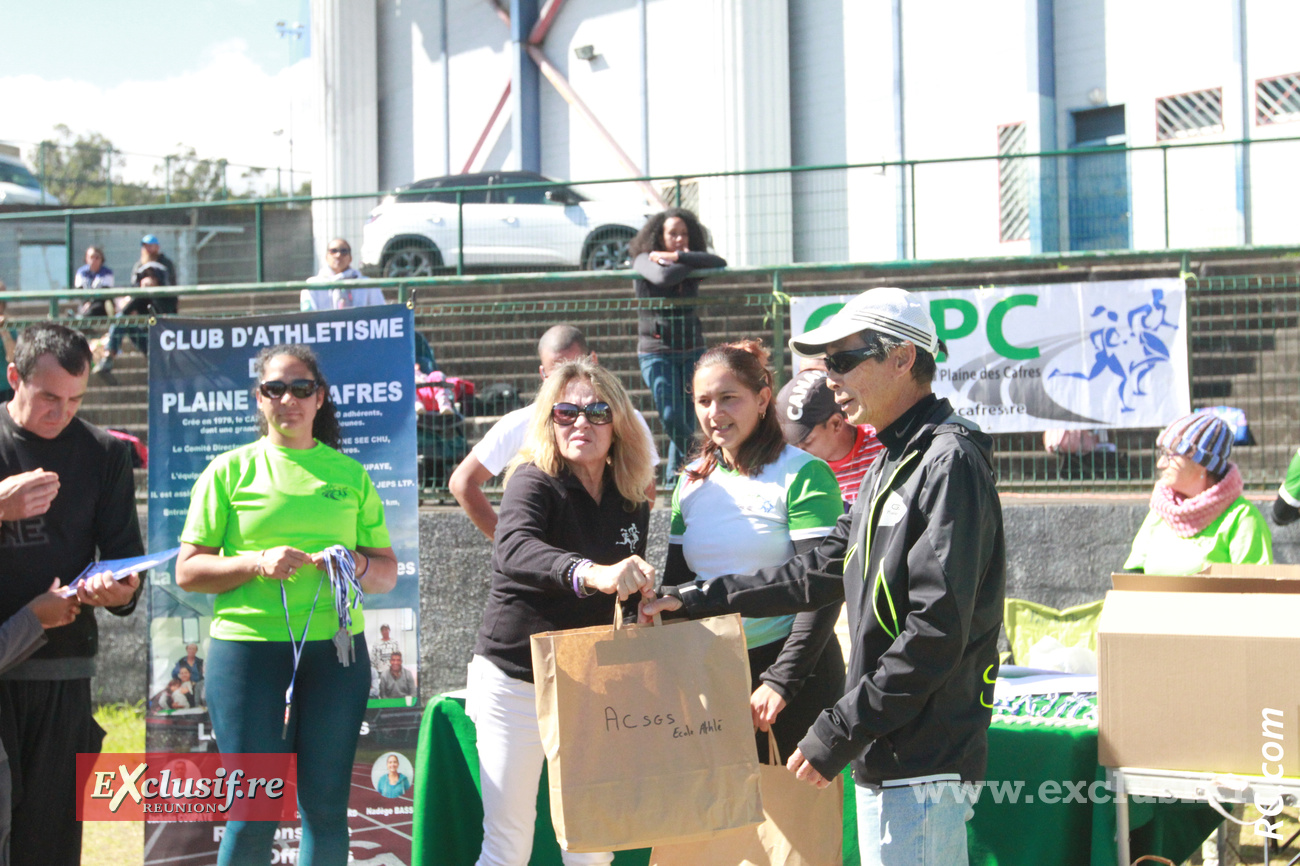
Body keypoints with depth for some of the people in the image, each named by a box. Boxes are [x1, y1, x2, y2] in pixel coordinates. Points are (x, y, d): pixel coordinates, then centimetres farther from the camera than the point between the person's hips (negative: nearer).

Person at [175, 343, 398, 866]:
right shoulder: (230, 471, 7)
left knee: (326, 807, 4)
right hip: (248, 648, -2)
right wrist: (257, 564, -13)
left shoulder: (349, 475, 14)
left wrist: (358, 566, -7)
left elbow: (388, 573, 16)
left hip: (335, 650, 2)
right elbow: (187, 571, 3)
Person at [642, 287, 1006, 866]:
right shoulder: (888, 466, 19)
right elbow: (822, 572, 24)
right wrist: (698, 600, 19)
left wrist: (836, 734, -18)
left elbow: (936, 632, -21)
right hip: (883, 756, 10)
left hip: (923, 764, -10)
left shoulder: (949, 462, -15)